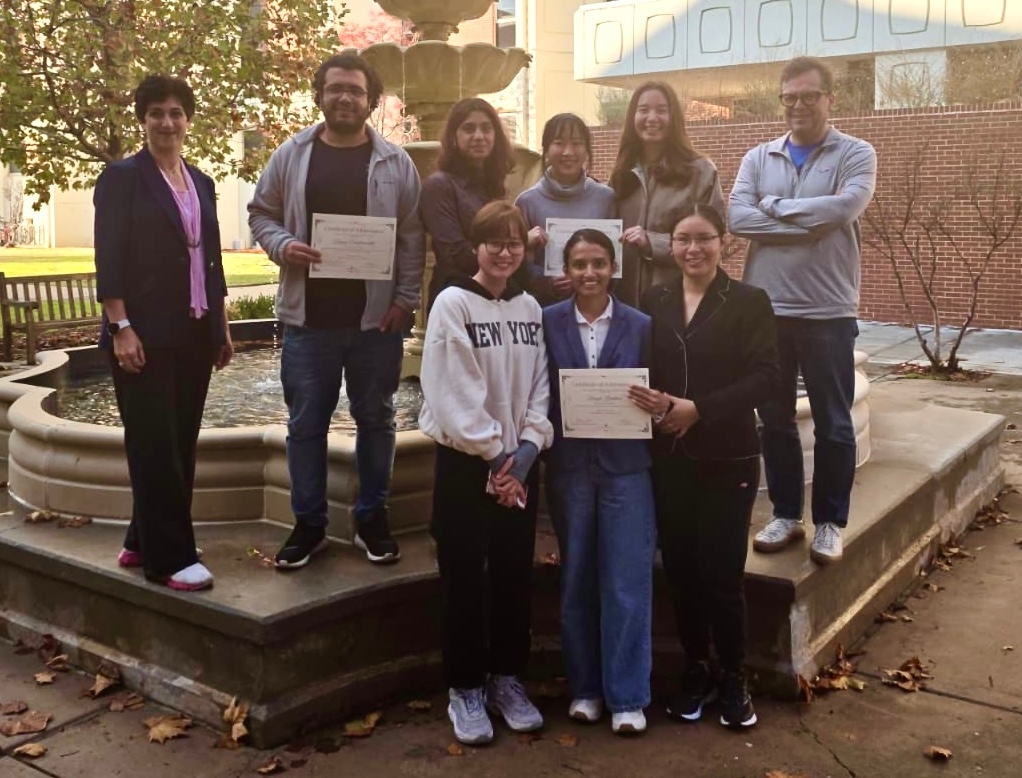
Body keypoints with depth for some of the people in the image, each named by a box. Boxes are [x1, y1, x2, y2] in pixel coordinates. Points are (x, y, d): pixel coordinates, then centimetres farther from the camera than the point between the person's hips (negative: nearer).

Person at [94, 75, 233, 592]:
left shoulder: (201, 182, 14)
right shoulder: (122, 177, -5)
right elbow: (108, 259, -11)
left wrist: (222, 327, 14)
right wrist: (121, 328, -18)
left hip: (194, 334, 7)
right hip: (146, 334, -7)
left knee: (181, 444, 10)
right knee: (155, 445, -2)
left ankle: (144, 541, 23)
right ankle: (168, 558, 5)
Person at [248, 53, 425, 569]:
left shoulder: (395, 162, 3)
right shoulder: (291, 155, 5)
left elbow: (412, 237, 3)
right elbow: (261, 213, 11)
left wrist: (406, 299, -5)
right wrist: (281, 245, -10)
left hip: (377, 317, 0)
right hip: (308, 317, 1)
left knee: (375, 419, 10)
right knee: (306, 422, 6)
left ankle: (372, 519, 25)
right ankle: (309, 523, 21)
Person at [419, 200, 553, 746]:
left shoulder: (531, 309, 8)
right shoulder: (453, 303, -8)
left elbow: (540, 387, 5)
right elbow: (454, 392, -14)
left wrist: (526, 449, -9)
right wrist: (493, 455, -14)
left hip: (519, 462, 5)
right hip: (465, 461, -4)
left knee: (515, 576, 11)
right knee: (465, 580, 4)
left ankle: (506, 679, 26)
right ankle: (465, 688, 18)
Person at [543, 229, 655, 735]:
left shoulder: (640, 326, 1)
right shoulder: (547, 323, 1)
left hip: (625, 466, -1)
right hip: (569, 466, 1)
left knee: (627, 583, 1)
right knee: (576, 581, 10)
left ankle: (627, 697, 13)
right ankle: (584, 687, 25)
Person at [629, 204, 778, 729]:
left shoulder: (749, 302, -3)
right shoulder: (654, 302, 7)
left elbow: (764, 377, -11)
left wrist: (699, 408, -19)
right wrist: (651, 401, -17)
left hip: (727, 459, -3)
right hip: (668, 458, 3)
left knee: (721, 573, 0)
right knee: (680, 569, 9)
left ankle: (733, 679, 21)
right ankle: (695, 671, 28)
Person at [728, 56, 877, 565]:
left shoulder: (856, 155, 1)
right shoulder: (758, 158, 8)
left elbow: (845, 207, -19)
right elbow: (738, 217, -8)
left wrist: (776, 207, -9)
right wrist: (811, 223, -14)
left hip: (828, 311, -3)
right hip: (766, 309, 3)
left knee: (833, 425, 5)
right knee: (774, 420, 11)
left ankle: (830, 522, 19)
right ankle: (785, 514, 25)